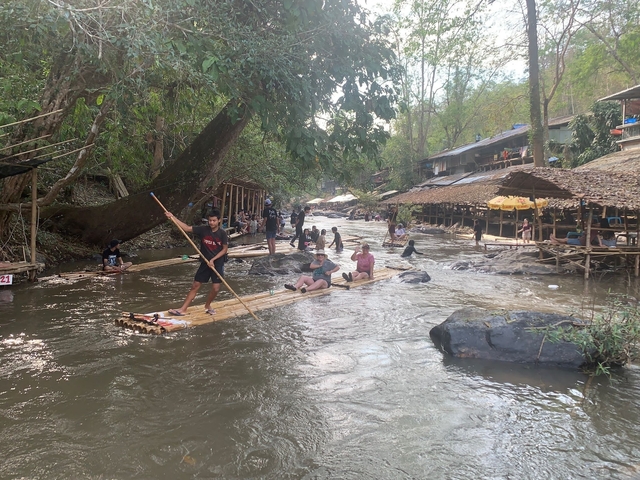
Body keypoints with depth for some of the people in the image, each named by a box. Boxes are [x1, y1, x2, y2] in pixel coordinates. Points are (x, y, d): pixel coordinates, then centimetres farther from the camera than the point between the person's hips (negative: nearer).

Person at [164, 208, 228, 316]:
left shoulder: (222, 233, -10)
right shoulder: (203, 229, -6)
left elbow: (224, 249, -6)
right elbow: (186, 228, -9)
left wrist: (213, 260, -14)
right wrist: (173, 217, -17)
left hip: (218, 264, -2)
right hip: (205, 263, 2)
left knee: (215, 288, -3)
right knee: (195, 286, 4)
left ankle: (207, 306, 25)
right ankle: (183, 309, 8)